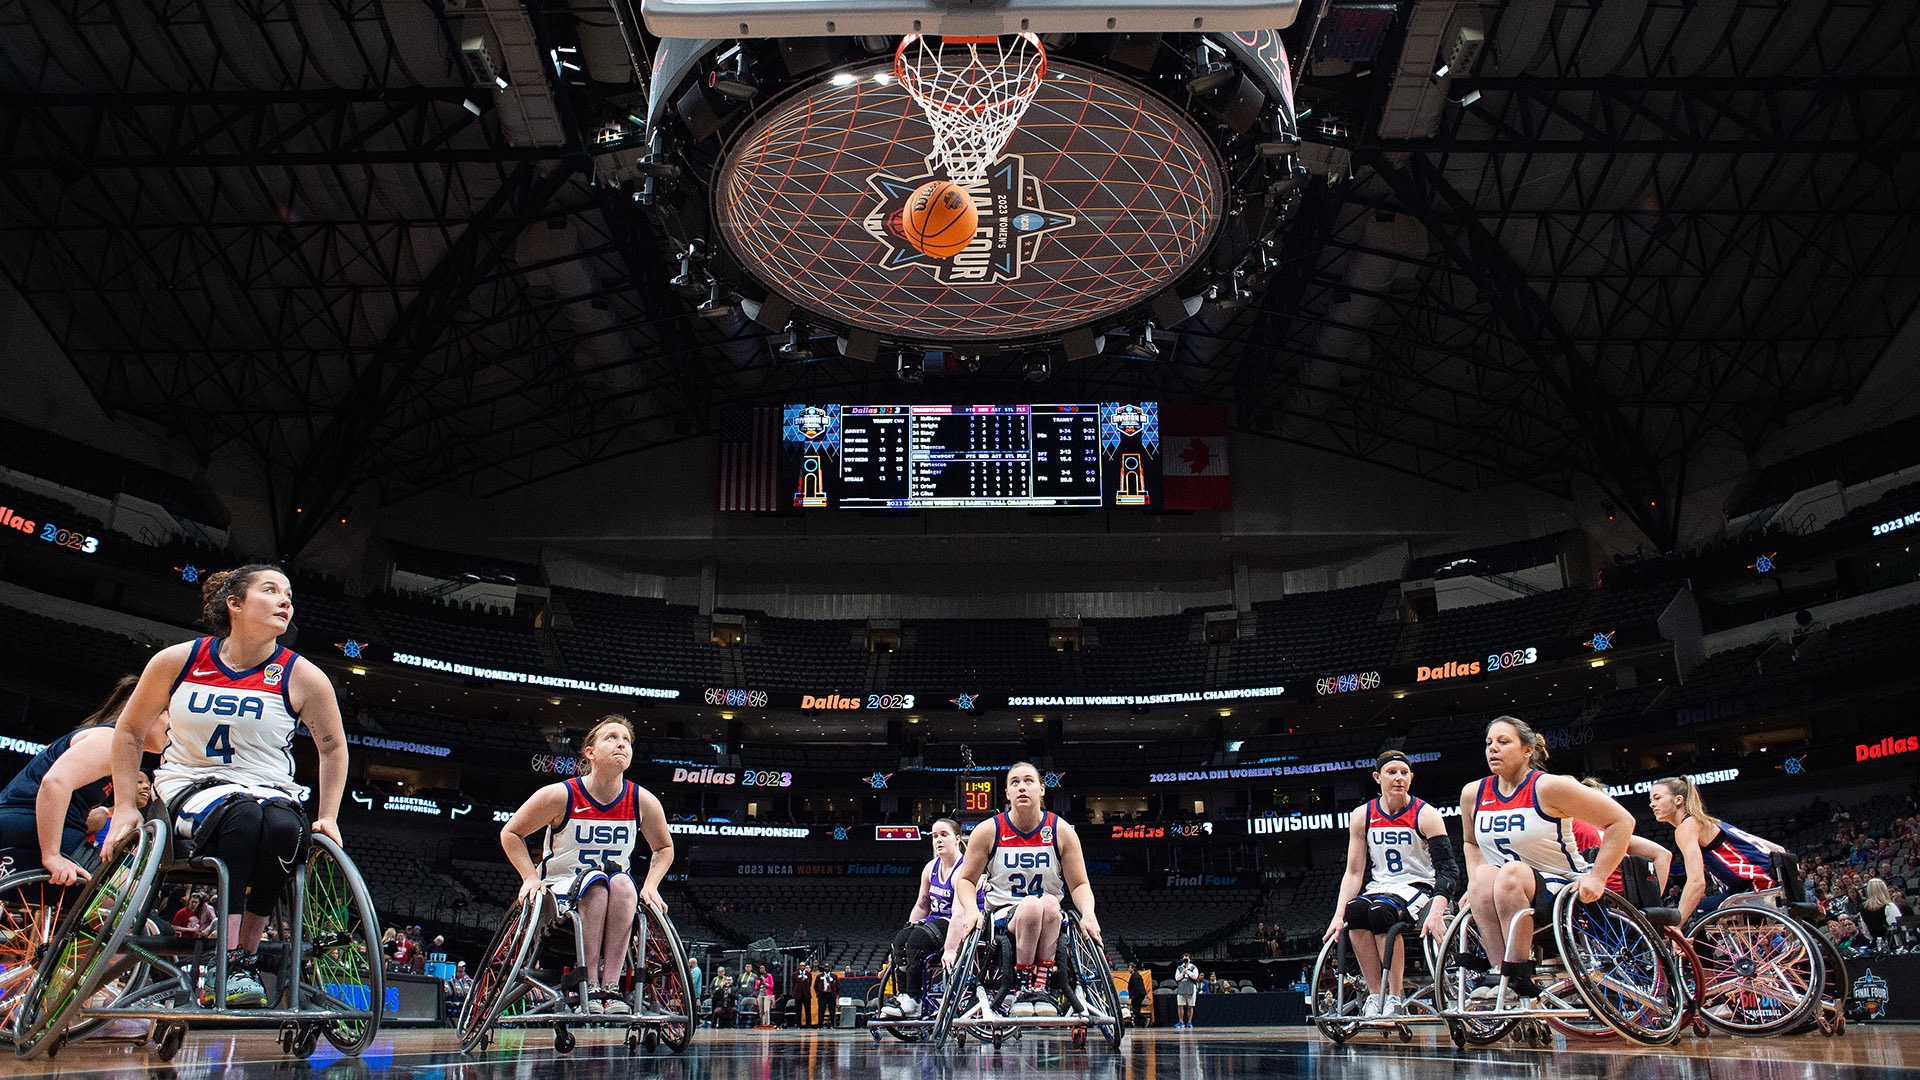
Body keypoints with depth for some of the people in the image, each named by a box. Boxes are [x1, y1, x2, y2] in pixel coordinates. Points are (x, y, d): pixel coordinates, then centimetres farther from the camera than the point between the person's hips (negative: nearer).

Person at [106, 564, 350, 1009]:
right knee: (243, 815, -37)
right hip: (192, 788, -1)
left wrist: (328, 818, -1)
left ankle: (246, 957, -20)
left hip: (270, 792, 1)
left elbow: (333, 747, 7)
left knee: (287, 830, -36)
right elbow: (130, 731, 9)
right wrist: (124, 807, 3)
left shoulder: (303, 678, -5)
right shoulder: (177, 660, -3)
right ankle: (225, 965, -34)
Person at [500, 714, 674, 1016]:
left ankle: (610, 986, -37)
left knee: (622, 882, -32)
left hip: (614, 900, 2)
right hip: (561, 892, -2)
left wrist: (650, 886, -4)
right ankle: (589, 988, -36)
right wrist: (531, 878, -10)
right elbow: (511, 833, 1)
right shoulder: (561, 795, -13)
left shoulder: (643, 801, -5)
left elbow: (664, 848, 13)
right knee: (595, 881, -35)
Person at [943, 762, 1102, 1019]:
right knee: (1031, 905, -36)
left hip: (1051, 920, 1)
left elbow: (1079, 884, 2)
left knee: (1048, 904, -36)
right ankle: (1021, 988, -27)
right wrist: (972, 911, -15)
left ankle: (1040, 986, -31)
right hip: (1003, 918, -1)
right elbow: (966, 880, 5)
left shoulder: (1062, 831, 0)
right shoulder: (988, 831, -1)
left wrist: (1088, 914, -19)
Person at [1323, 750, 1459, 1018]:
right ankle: (1374, 994, -25)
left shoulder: (1425, 815, -8)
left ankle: (1396, 997, -26)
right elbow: (1354, 872, 2)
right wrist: (1338, 916, -13)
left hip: (1419, 888, -3)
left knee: (1380, 911, -35)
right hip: (1381, 889, 4)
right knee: (1354, 910, -31)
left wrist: (1436, 912, -33)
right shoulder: (1362, 816, 3)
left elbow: (1448, 869, -15)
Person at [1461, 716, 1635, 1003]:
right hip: (1507, 894, 5)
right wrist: (1474, 884, 5)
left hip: (1562, 888, -4)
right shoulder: (1473, 794, 4)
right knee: (1483, 875, -29)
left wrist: (1596, 877, -16)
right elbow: (1472, 843, 24)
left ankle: (1519, 978, -31)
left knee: (1511, 873, -35)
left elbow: (1622, 821, -10)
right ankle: (1500, 975, -33)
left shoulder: (1548, 788, -13)